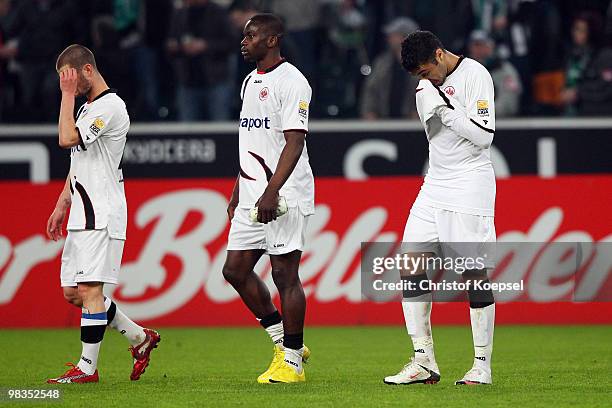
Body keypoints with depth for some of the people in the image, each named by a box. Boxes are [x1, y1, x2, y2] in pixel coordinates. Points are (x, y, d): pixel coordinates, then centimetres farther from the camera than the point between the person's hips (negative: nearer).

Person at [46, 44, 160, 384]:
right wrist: (61, 205, 23)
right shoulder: (87, 107, 20)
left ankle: (87, 367, -7)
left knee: (89, 289, -10)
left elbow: (66, 138, -22)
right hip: (82, 215, 10)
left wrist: (68, 95, -13)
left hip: (101, 213, -10)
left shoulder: (110, 107, -12)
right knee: (73, 293, 9)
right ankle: (140, 337, 19)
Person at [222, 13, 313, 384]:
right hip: (252, 196, 9)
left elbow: (294, 142, -18)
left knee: (285, 273, -6)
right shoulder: (251, 81, 17)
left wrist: (272, 191, -25)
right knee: (236, 269, 7)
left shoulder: (290, 81, -11)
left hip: (284, 194, -9)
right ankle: (285, 342, 17)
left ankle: (292, 361, -1)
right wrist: (239, 191, 22)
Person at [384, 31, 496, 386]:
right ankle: (424, 362, 0)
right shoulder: (427, 87, 13)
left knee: (474, 273, -7)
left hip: (470, 184, -8)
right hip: (435, 184, 8)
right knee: (412, 267, -2)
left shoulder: (475, 75, -10)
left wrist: (445, 108, -19)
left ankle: (482, 366, 0)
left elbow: (484, 136, -16)